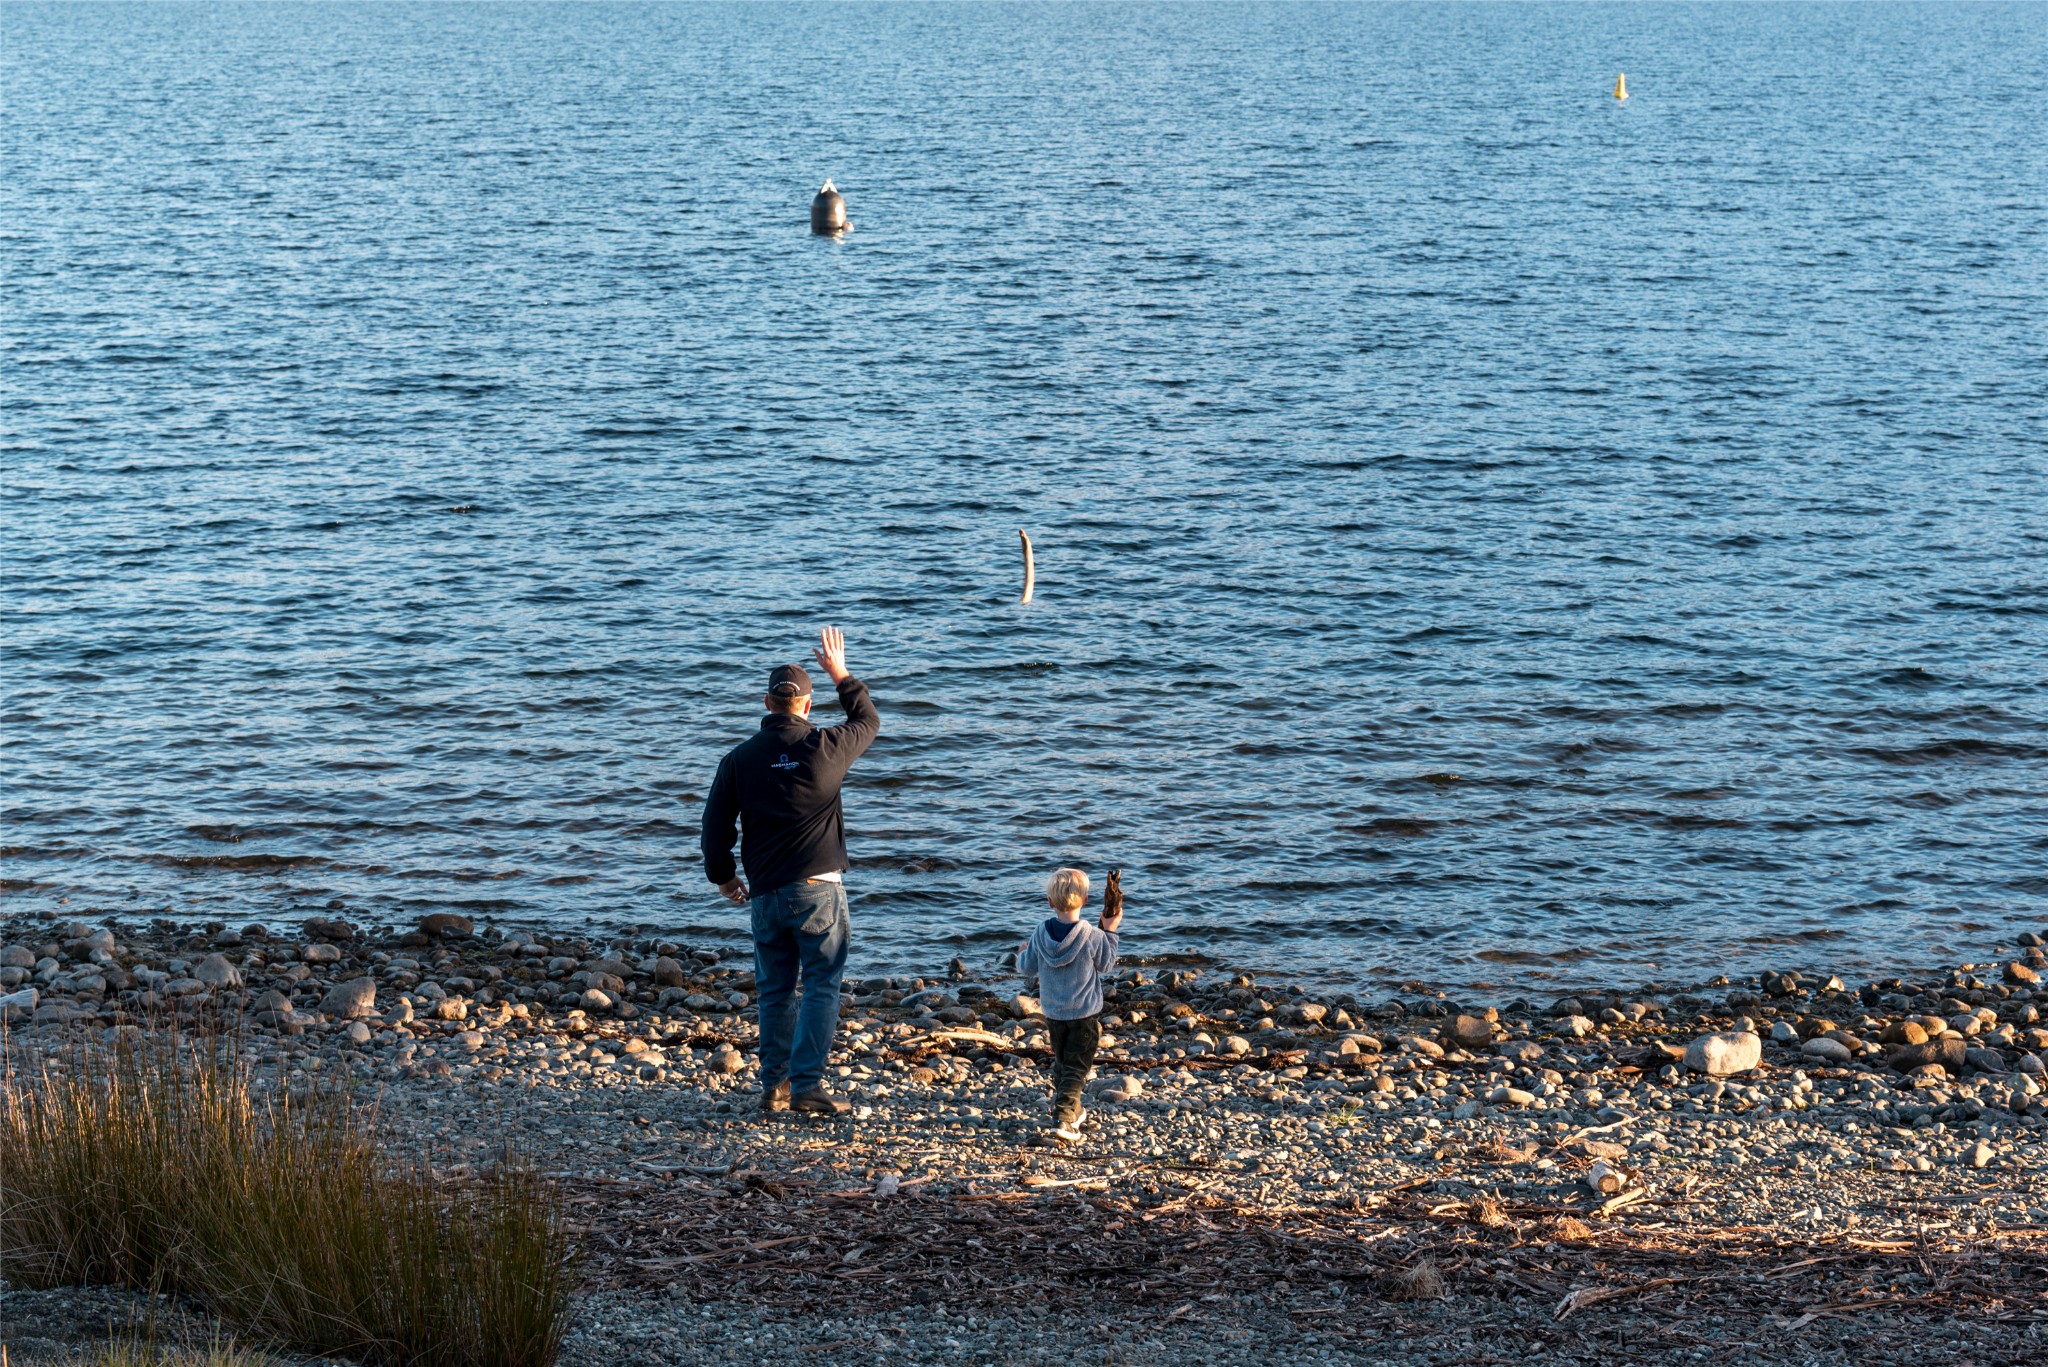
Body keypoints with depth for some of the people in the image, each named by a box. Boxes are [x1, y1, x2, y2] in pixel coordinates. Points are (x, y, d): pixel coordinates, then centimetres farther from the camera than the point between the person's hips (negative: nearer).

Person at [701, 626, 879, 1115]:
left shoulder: (739, 758, 1)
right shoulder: (825, 748, -7)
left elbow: (715, 823, 5)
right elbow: (868, 721, 14)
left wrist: (722, 876, 20)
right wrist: (841, 674, 25)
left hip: (766, 893, 3)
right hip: (819, 891, -3)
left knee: (775, 991, 13)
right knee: (821, 987, -1)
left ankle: (774, 1085, 14)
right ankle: (807, 1084, -9)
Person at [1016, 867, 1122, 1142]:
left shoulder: (1040, 935, -9)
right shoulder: (1092, 937, -18)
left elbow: (1027, 968, 1)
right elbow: (1105, 965, -2)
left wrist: (1023, 953, 23)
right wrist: (1111, 932, 4)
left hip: (1053, 1013, 4)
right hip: (1085, 1013, -4)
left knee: (1061, 1064, 21)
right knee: (1076, 1068, -1)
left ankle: (1072, 1112, 34)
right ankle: (1063, 1118, -15)